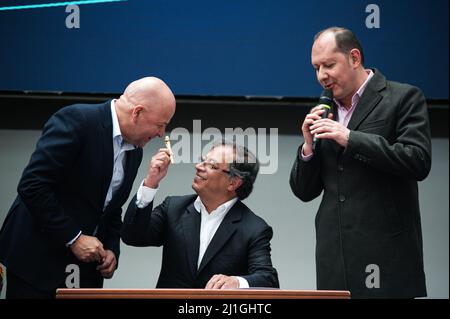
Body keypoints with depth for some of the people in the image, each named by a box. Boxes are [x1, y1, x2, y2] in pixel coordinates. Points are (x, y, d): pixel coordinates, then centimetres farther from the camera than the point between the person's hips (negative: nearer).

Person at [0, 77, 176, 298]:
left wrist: (112, 249, 0)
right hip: (38, 257, -7)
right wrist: (73, 238, -19)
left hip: (86, 265, 7)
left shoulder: (134, 151, 8)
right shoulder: (76, 120, -16)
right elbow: (31, 186, -21)